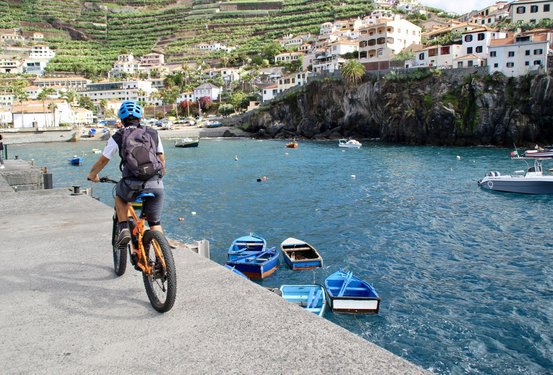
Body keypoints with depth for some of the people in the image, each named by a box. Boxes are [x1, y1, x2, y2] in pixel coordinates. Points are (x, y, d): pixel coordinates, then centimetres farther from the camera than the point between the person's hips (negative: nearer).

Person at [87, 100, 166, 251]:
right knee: (155, 223, 16)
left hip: (132, 185, -2)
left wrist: (92, 175, 35)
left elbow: (102, 160, 16)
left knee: (120, 194, 33)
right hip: (156, 185, 2)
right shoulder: (153, 133, 16)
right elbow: (162, 159, 21)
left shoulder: (118, 137, 9)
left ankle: (123, 229, 17)